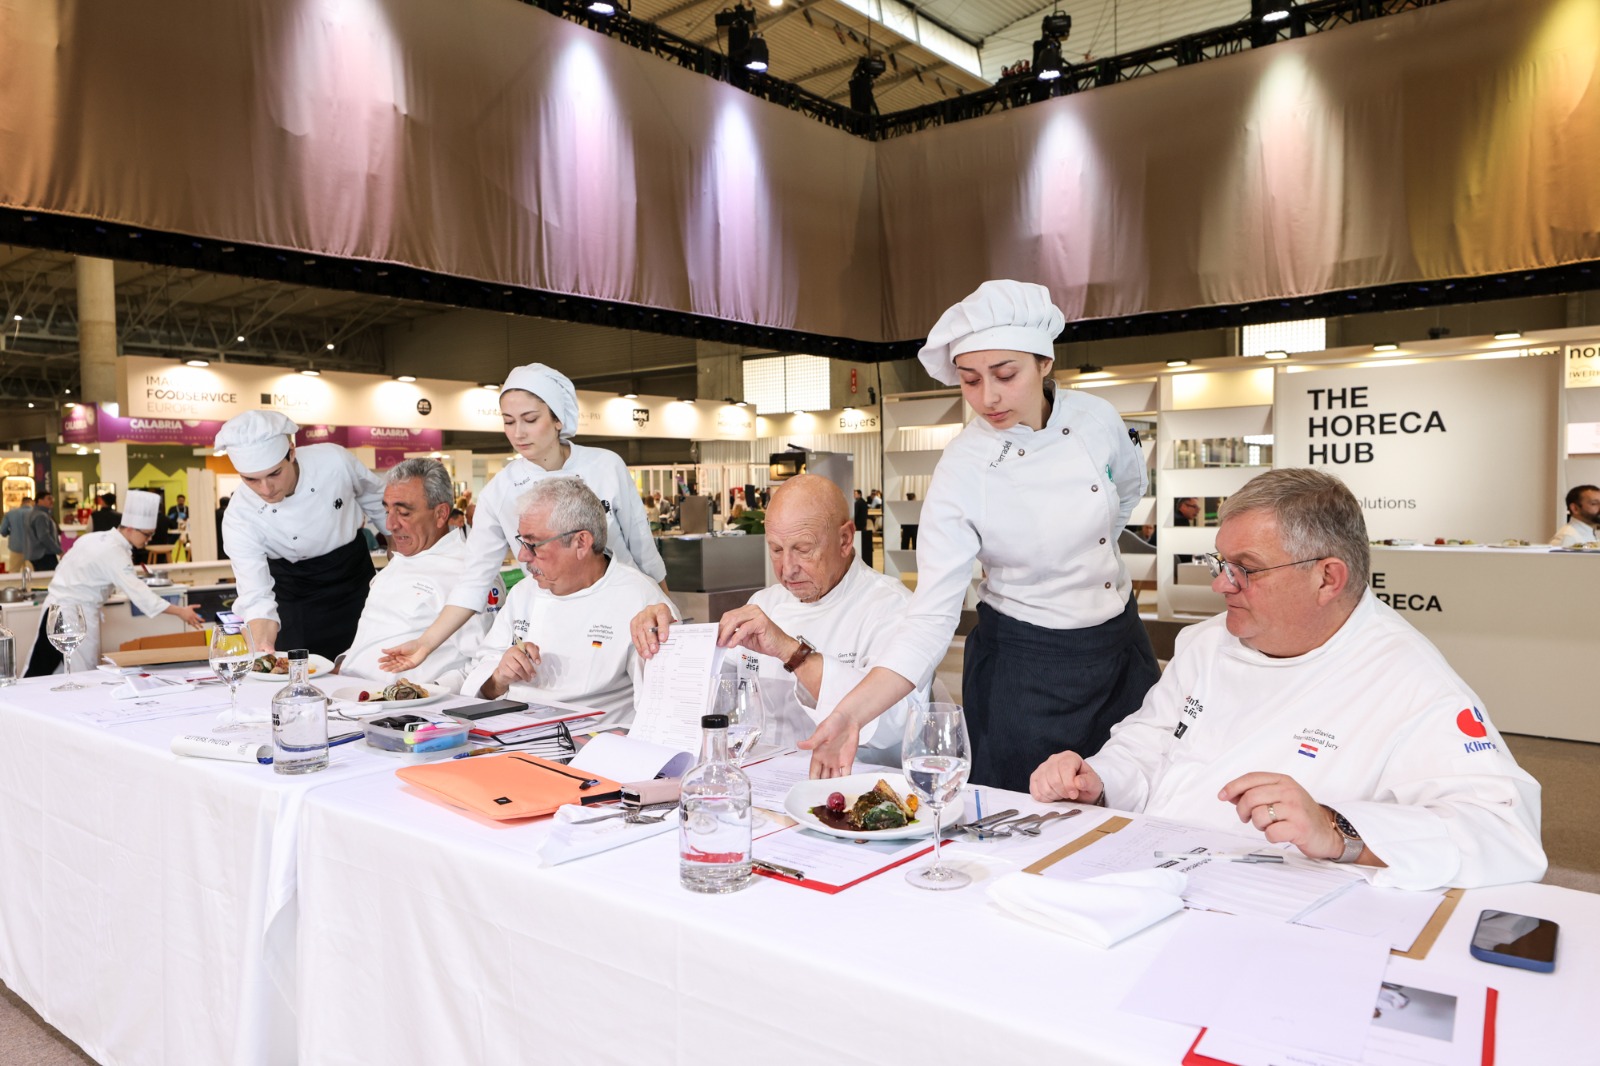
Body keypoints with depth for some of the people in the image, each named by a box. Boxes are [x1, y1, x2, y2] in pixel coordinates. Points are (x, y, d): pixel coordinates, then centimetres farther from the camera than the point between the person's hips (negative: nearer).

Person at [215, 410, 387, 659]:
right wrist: (263, 647, -50)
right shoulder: (238, 518, -27)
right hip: (294, 591, -1)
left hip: (354, 574, 1)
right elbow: (256, 597, -30)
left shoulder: (334, 461, -26)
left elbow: (377, 501, -5)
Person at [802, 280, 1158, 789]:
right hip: (1025, 668, -4)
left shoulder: (1094, 417, -11)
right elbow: (931, 617, -25)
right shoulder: (960, 474, -22)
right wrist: (854, 711, -36)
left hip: (1121, 648, 5)